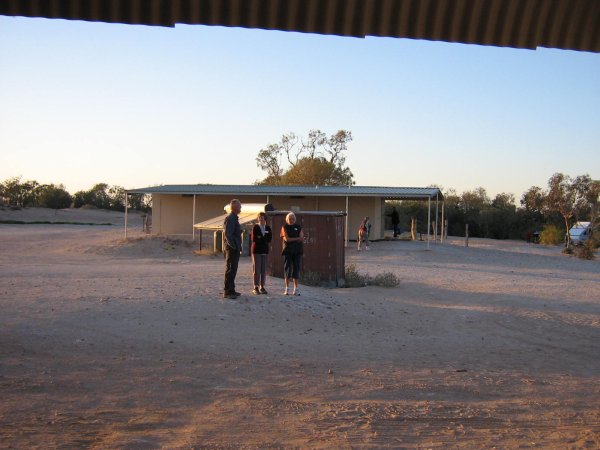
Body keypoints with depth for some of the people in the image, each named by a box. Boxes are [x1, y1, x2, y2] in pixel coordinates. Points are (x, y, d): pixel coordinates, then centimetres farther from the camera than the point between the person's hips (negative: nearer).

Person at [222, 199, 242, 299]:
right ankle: (228, 292, -7)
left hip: (235, 248, 11)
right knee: (230, 269, -9)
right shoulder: (230, 218, -15)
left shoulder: (234, 218, 18)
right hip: (232, 248, -11)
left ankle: (231, 290, 23)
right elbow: (227, 234, -23)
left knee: (233, 269, 15)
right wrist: (233, 246, -23)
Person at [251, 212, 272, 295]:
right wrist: (264, 239, -6)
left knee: (264, 269, 4)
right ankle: (256, 287, 1)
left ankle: (262, 287, 10)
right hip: (256, 250, -4)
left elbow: (269, 239, 1)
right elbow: (253, 239, -11)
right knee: (256, 269, -4)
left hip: (265, 250, 4)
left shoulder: (268, 228, 10)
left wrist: (260, 238, -9)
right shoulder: (255, 227, -1)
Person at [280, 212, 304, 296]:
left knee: (296, 269, 0)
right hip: (288, 251, -2)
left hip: (297, 251, 2)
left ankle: (296, 289, 3)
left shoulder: (298, 227, 10)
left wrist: (291, 240, -10)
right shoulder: (285, 227, 4)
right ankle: (287, 289, 3)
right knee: (287, 268, -2)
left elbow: (302, 238, -2)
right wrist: (297, 238, -6)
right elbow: (286, 239, -9)